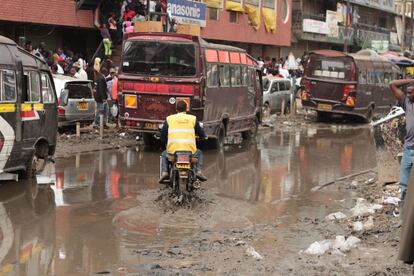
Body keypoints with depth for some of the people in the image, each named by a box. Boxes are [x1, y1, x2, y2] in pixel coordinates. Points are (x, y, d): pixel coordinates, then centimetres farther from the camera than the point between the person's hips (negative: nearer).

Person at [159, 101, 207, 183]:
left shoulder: (169, 119, 9)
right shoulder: (193, 118, 9)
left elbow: (163, 135, 9)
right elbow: (201, 134, 12)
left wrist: (166, 141, 31)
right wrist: (204, 136, 36)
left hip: (173, 150, 0)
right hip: (190, 151, 0)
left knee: (164, 154, 33)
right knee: (199, 153, 32)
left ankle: (164, 172, 9)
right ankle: (198, 171, 9)